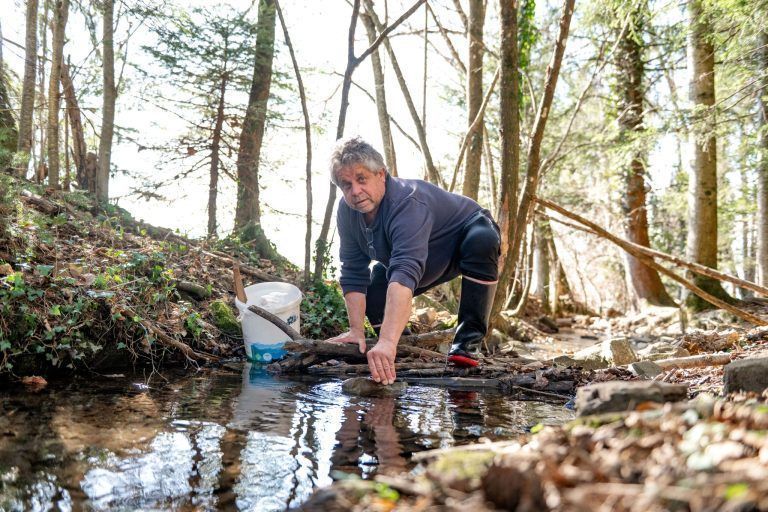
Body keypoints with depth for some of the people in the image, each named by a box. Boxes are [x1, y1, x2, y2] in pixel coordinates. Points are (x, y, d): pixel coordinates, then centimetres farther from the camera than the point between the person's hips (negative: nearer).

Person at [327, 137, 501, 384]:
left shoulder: (408, 203, -42)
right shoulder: (347, 210, -19)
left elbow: (405, 273, -55)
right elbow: (353, 273, -14)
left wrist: (387, 342, -64)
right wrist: (356, 330, -21)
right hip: (428, 262, 6)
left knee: (482, 241, -39)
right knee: (372, 295, -12)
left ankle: (468, 337, -25)